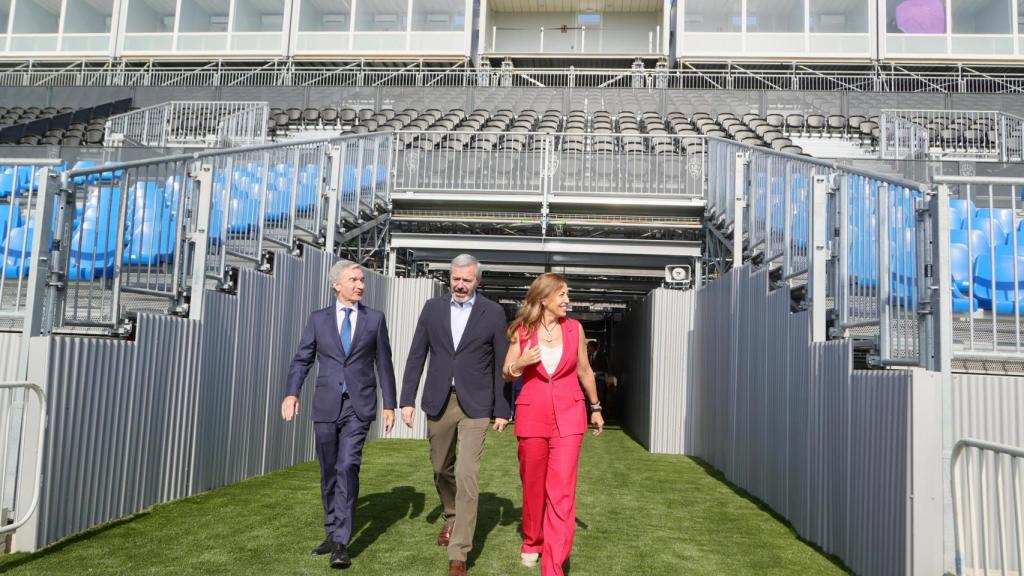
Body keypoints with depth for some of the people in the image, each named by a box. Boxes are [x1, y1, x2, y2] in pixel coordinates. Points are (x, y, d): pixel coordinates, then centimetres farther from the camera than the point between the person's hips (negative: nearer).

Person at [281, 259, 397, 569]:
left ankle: (341, 542, -8)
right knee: (329, 473, 11)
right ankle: (332, 533, 28)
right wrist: (292, 392, -12)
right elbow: (302, 359, 4)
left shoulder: (375, 318, 4)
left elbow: (384, 363, 6)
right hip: (326, 405, 2)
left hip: (359, 406, -2)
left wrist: (389, 404, 4)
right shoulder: (318, 319, 6)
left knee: (348, 467, -15)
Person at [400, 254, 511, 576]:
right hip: (438, 401, 3)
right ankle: (451, 518, 45)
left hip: (475, 404, -3)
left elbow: (501, 364, 0)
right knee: (441, 469, 18)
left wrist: (502, 409, -2)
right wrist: (407, 400, 0)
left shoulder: (493, 313, -2)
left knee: (467, 475, -9)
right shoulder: (432, 308, 5)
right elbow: (417, 356, 5)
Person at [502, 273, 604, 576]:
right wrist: (520, 364, -15)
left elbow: (585, 371, 14)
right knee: (533, 485, 13)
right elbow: (507, 373, 7)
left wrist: (595, 408, 21)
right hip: (532, 414, 0)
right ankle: (532, 543, 38)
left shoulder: (574, 328, 1)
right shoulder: (522, 330, -1)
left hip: (568, 416, 0)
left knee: (562, 491, -7)